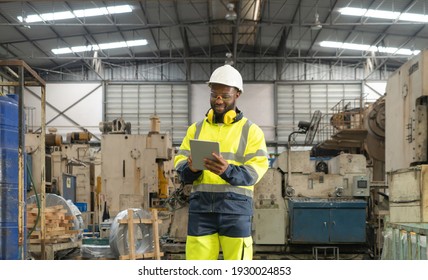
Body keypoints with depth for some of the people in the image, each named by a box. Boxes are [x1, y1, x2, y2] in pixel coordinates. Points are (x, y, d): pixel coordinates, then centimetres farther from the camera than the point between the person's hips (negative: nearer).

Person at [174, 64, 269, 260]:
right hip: (201, 205, 3)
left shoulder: (251, 130, 7)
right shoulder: (196, 129, 17)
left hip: (235, 206, -3)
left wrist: (228, 171, -24)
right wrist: (190, 168, -16)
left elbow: (255, 171, -5)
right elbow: (179, 163, 8)